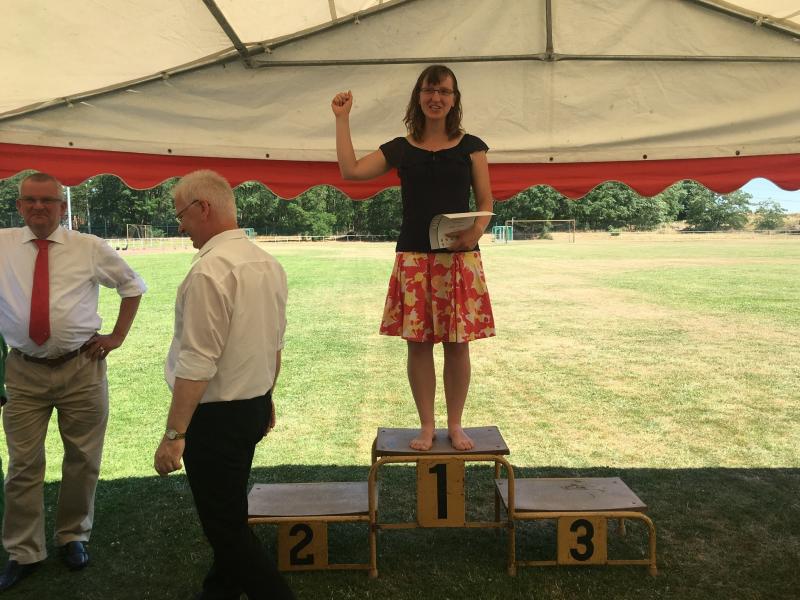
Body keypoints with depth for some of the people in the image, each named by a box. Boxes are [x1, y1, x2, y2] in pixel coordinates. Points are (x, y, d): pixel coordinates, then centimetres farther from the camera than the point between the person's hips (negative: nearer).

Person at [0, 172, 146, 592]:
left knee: (82, 460, 11)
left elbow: (133, 285, 13)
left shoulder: (90, 248, 1)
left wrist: (118, 336, 6)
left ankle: (73, 536, 32)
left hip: (81, 368, 0)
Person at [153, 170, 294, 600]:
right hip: (254, 407, 9)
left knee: (225, 525, 5)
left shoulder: (210, 271, -23)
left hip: (215, 416, -9)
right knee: (230, 512, 24)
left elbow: (196, 363, -24)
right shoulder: (268, 263, 4)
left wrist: (174, 434, -18)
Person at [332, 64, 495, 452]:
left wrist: (477, 228, -14)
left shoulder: (470, 146, 7)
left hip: (459, 257, 0)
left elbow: (486, 202, 7)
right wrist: (342, 119, 2)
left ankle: (455, 424, 19)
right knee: (418, 343, 3)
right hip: (414, 257, 1)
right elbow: (350, 170, -1)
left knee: (457, 343, 2)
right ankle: (426, 426, 18)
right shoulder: (400, 149, 9)